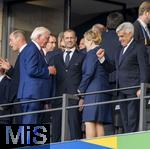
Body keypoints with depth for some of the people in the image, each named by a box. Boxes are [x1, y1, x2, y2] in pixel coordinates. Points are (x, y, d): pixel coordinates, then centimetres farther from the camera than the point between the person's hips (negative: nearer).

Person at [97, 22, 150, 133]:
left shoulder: (139, 48, -2)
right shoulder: (120, 51, 22)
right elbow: (112, 68, 22)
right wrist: (102, 58, 9)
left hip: (133, 90, -8)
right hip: (122, 91, 8)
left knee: (133, 121, -12)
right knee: (126, 122, 6)